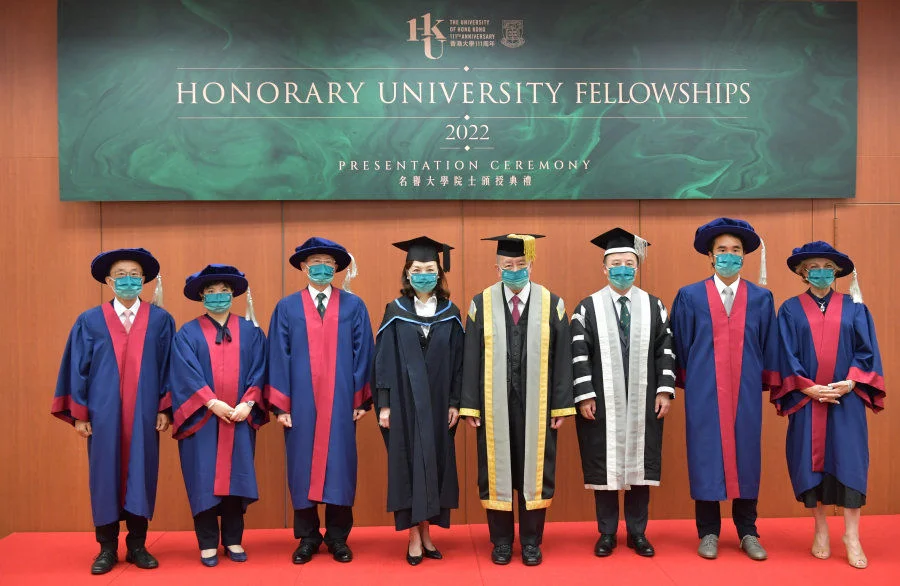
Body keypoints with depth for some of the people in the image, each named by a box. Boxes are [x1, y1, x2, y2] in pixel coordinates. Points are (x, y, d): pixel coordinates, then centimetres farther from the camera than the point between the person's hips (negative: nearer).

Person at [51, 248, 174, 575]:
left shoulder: (161, 320, 3)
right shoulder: (89, 322, 3)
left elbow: (168, 367, 4)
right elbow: (78, 369, 4)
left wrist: (165, 409, -1)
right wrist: (79, 414, 0)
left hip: (144, 414, 0)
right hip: (104, 414, 0)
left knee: (141, 475, 5)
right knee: (105, 477, 6)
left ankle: (137, 546, 18)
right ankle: (107, 548, 19)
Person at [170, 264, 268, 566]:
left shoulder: (251, 332, 8)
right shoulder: (187, 333, 3)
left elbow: (258, 371, 2)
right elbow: (187, 375, -7)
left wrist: (247, 403, -12)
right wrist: (213, 403, -17)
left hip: (240, 419, 2)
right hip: (201, 420, -1)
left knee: (235, 477, 5)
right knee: (204, 479, 1)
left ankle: (233, 541, 17)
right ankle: (208, 543, 12)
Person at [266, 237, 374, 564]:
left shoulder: (354, 307, 5)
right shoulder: (287, 308, 5)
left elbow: (363, 353, 3)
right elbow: (279, 357, 2)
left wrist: (361, 399, -3)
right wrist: (280, 404, -4)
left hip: (341, 402, 0)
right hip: (301, 403, 0)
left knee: (340, 465, 4)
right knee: (303, 467, 5)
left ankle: (337, 537, 17)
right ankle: (307, 537, 19)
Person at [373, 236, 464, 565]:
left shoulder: (450, 313, 5)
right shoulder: (395, 312, 0)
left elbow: (457, 361, 4)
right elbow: (384, 361, -2)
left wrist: (455, 402, -2)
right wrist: (384, 404, -7)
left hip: (438, 403, 2)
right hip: (405, 402, -2)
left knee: (436, 462, 6)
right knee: (408, 462, 1)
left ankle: (426, 532, 18)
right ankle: (414, 536, 9)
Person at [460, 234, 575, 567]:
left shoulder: (551, 304, 1)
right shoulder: (481, 304, 2)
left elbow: (562, 358, 1)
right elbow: (471, 358, 2)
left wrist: (562, 405, -2)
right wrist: (470, 405, -2)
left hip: (536, 405, 0)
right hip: (494, 405, 0)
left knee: (534, 471, 7)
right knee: (496, 472, 7)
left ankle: (531, 541, 21)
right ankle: (501, 541, 22)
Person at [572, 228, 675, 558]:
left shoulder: (654, 306, 7)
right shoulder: (588, 308, 0)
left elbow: (665, 350, 5)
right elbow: (579, 355, -4)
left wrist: (665, 390, -4)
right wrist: (584, 395, -11)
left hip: (643, 402, 2)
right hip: (602, 403, -2)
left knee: (640, 467, 7)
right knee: (604, 467, 5)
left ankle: (637, 533, 20)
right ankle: (607, 534, 17)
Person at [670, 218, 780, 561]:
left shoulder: (762, 298, 6)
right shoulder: (689, 297, 1)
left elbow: (769, 347, 8)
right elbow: (680, 345, 4)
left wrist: (769, 383, 4)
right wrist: (686, 381, 1)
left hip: (746, 392, 1)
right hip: (704, 392, -1)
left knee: (746, 455, 6)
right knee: (706, 456, 2)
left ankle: (748, 532, 20)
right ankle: (708, 532, 14)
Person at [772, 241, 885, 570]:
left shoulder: (854, 307, 8)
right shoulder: (790, 310, 5)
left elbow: (866, 350, 3)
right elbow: (787, 355, 0)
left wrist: (849, 383, -12)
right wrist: (808, 387, -12)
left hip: (846, 398, 0)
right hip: (806, 398, 0)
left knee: (849, 461, -4)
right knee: (811, 460, 2)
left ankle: (851, 535, 3)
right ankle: (821, 530, 15)